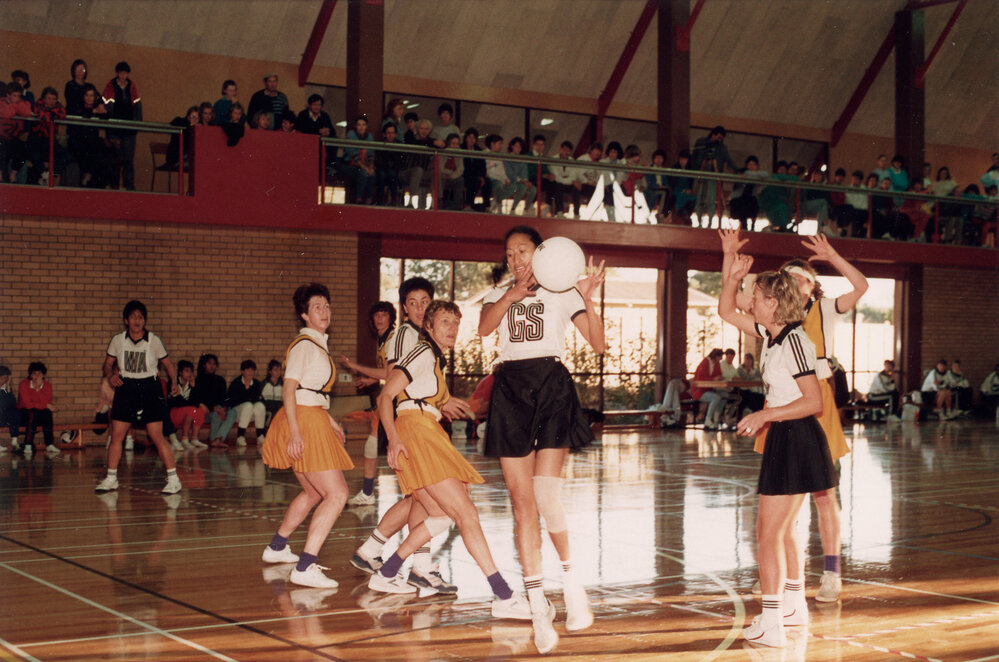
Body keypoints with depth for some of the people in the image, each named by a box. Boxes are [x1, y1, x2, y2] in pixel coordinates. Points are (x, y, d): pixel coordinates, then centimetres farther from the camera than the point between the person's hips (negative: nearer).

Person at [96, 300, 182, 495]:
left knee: (156, 436, -7)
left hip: (149, 389, -3)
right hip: (125, 389, 3)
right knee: (116, 435, 2)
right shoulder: (117, 340, 0)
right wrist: (111, 375, -12)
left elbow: (168, 364, 4)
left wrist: (174, 382, -12)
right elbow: (108, 364, 10)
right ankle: (111, 478, 17)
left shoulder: (154, 340, -5)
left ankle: (173, 478, -2)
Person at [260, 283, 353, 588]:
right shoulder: (304, 344, -12)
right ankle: (305, 567, -21)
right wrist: (295, 432, -27)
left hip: (314, 419, 10)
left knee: (314, 493, 24)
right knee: (337, 494, -16)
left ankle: (277, 547, 38)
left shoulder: (319, 344, 17)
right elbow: (289, 388, -19)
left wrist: (330, 420, 29)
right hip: (303, 422, -10)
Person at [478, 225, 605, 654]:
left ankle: (571, 579, 5)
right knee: (521, 501, 0)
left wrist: (588, 300, -13)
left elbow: (598, 345, 1)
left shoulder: (563, 293, 10)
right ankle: (538, 609, 5)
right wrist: (512, 295, -23)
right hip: (510, 389, 3)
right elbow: (484, 328, -7)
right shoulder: (499, 295, 16)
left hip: (551, 385, -3)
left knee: (546, 497, -18)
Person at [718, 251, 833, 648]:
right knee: (782, 528, 22)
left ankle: (770, 626, -3)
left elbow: (813, 403, -22)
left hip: (796, 439, -10)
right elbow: (727, 313, 19)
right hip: (784, 439, 10)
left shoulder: (794, 341, -19)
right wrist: (730, 277, 3)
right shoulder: (771, 335, 8)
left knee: (769, 533, -7)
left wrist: (764, 416, -19)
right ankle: (795, 607, 36)